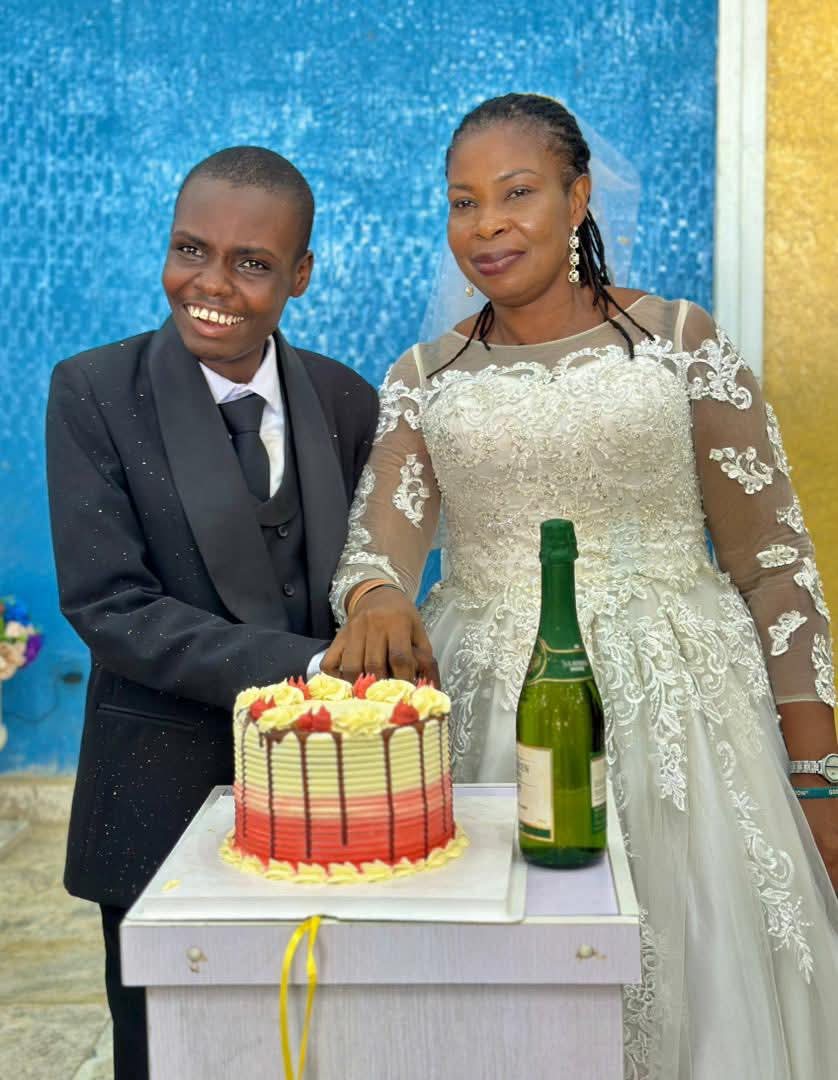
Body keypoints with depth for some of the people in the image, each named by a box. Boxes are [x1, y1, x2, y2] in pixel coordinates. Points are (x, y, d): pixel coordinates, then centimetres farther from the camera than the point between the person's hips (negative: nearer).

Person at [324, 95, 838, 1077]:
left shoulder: (680, 339, 1)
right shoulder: (422, 380, 9)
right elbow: (379, 535, -1)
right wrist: (377, 600, -27)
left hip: (675, 708, -1)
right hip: (486, 712, 2)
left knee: (708, 991, 4)